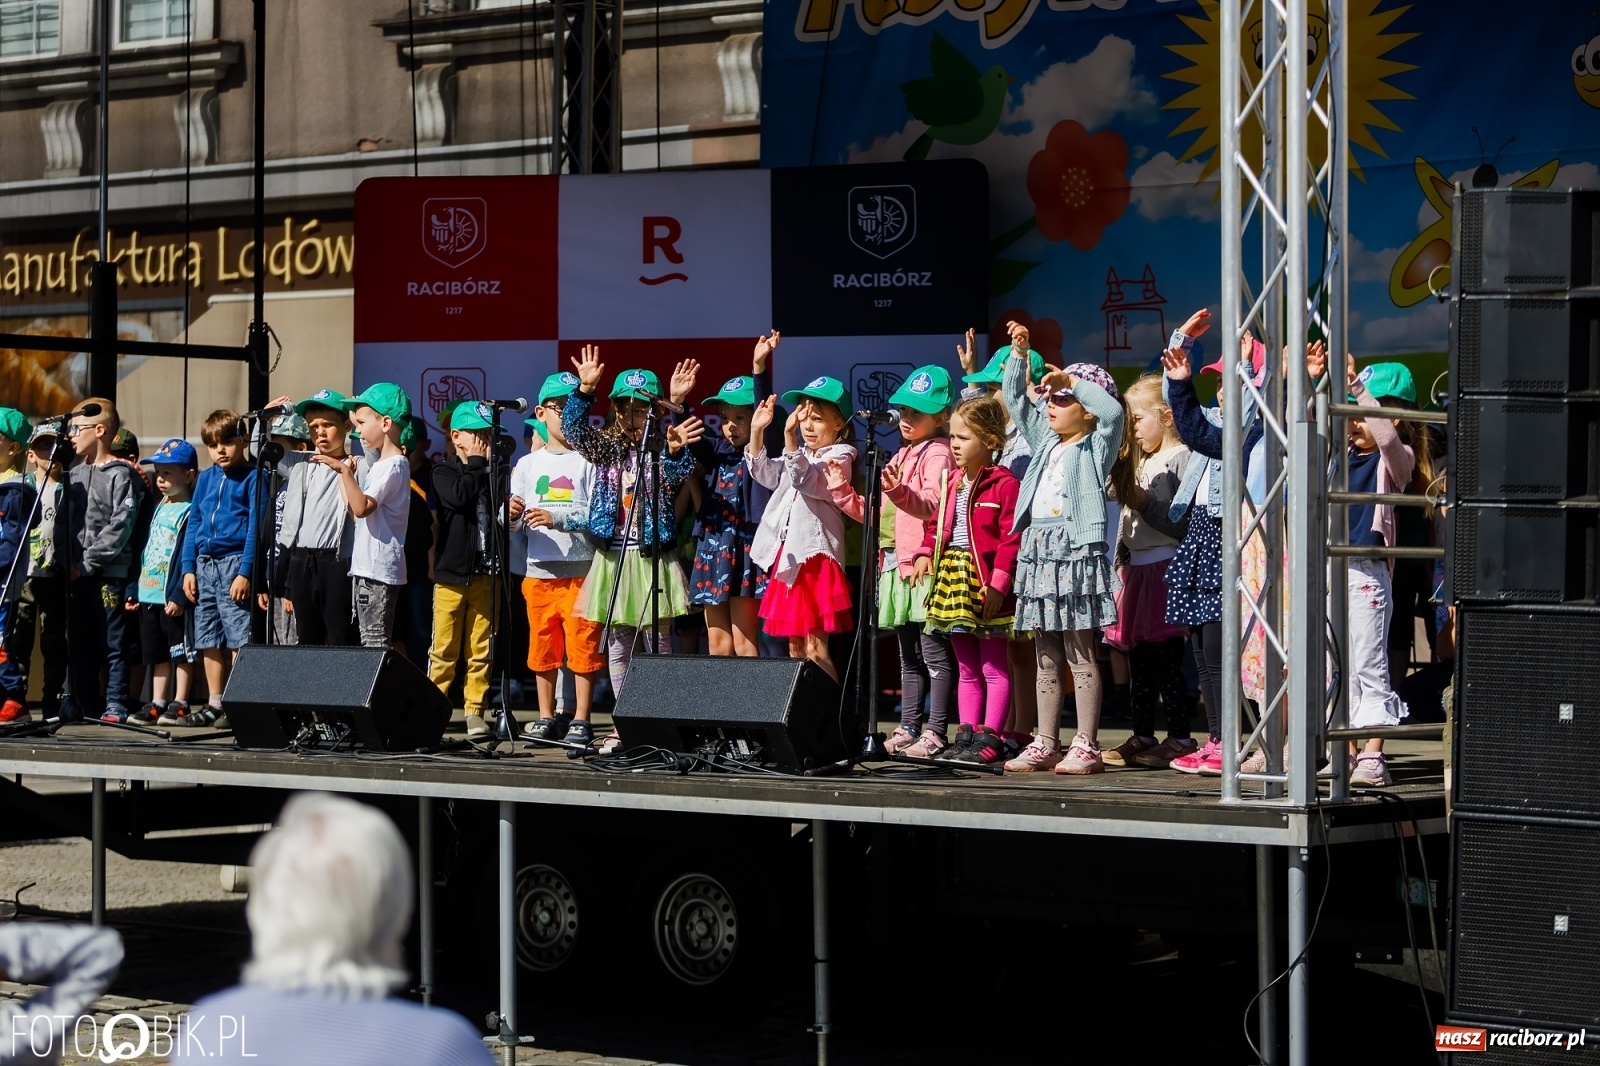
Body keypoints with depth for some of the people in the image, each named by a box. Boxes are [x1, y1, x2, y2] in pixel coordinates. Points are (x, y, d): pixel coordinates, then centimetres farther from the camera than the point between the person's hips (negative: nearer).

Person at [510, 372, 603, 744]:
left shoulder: (587, 462, 0)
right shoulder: (527, 465, 11)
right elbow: (514, 519, 6)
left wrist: (558, 519, -17)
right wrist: (512, 516, -16)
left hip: (581, 569, -4)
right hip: (539, 570, 4)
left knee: (583, 645, -3)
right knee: (543, 646, 8)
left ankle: (581, 720, 4)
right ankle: (546, 718, 18)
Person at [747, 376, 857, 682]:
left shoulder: (839, 456, -6)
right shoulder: (799, 455, 19)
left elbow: (807, 481, -22)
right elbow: (764, 473, 12)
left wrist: (789, 438, -33)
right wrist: (756, 431, -1)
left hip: (816, 554, -8)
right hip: (788, 555, 8)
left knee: (815, 649, -12)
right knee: (795, 646, 10)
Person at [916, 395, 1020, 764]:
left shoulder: (1003, 484, -12)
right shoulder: (952, 484, 13)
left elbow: (1011, 539, -17)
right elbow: (937, 526, 20)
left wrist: (998, 582, -21)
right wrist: (925, 553, 3)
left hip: (984, 584, -8)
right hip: (951, 579, 8)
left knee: (993, 666, -1)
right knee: (966, 668, 13)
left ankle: (989, 737, 0)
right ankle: (966, 734, 17)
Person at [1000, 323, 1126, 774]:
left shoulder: (1096, 446, -1)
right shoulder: (1045, 441, 19)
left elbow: (1113, 410, -19)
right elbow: (1016, 401, 23)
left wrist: (1072, 381, -11)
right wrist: (1019, 354, 12)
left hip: (1076, 548, -7)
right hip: (1038, 547, 7)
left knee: (1079, 652, -6)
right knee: (1046, 656, 8)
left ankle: (1086, 746, -5)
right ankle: (1045, 744, 11)